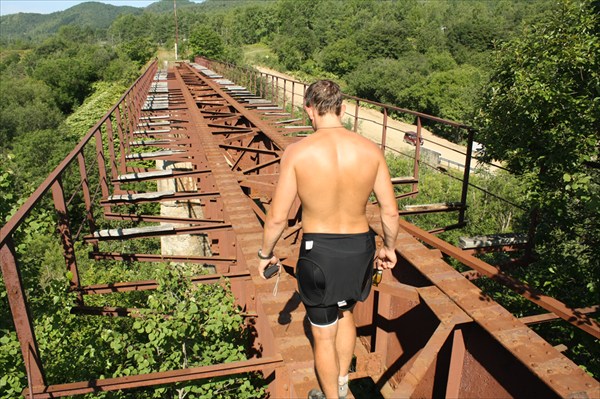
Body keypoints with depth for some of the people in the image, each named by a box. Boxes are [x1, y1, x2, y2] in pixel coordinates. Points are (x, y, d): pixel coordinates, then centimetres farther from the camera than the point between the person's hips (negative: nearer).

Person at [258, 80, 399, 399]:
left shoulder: (297, 152, -17)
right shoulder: (370, 150, -9)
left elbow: (277, 217, -14)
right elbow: (390, 210, -3)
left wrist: (265, 254, 4)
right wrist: (389, 247, 15)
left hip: (319, 252, -4)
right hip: (360, 249, 4)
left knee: (323, 335, 18)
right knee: (345, 313, 31)